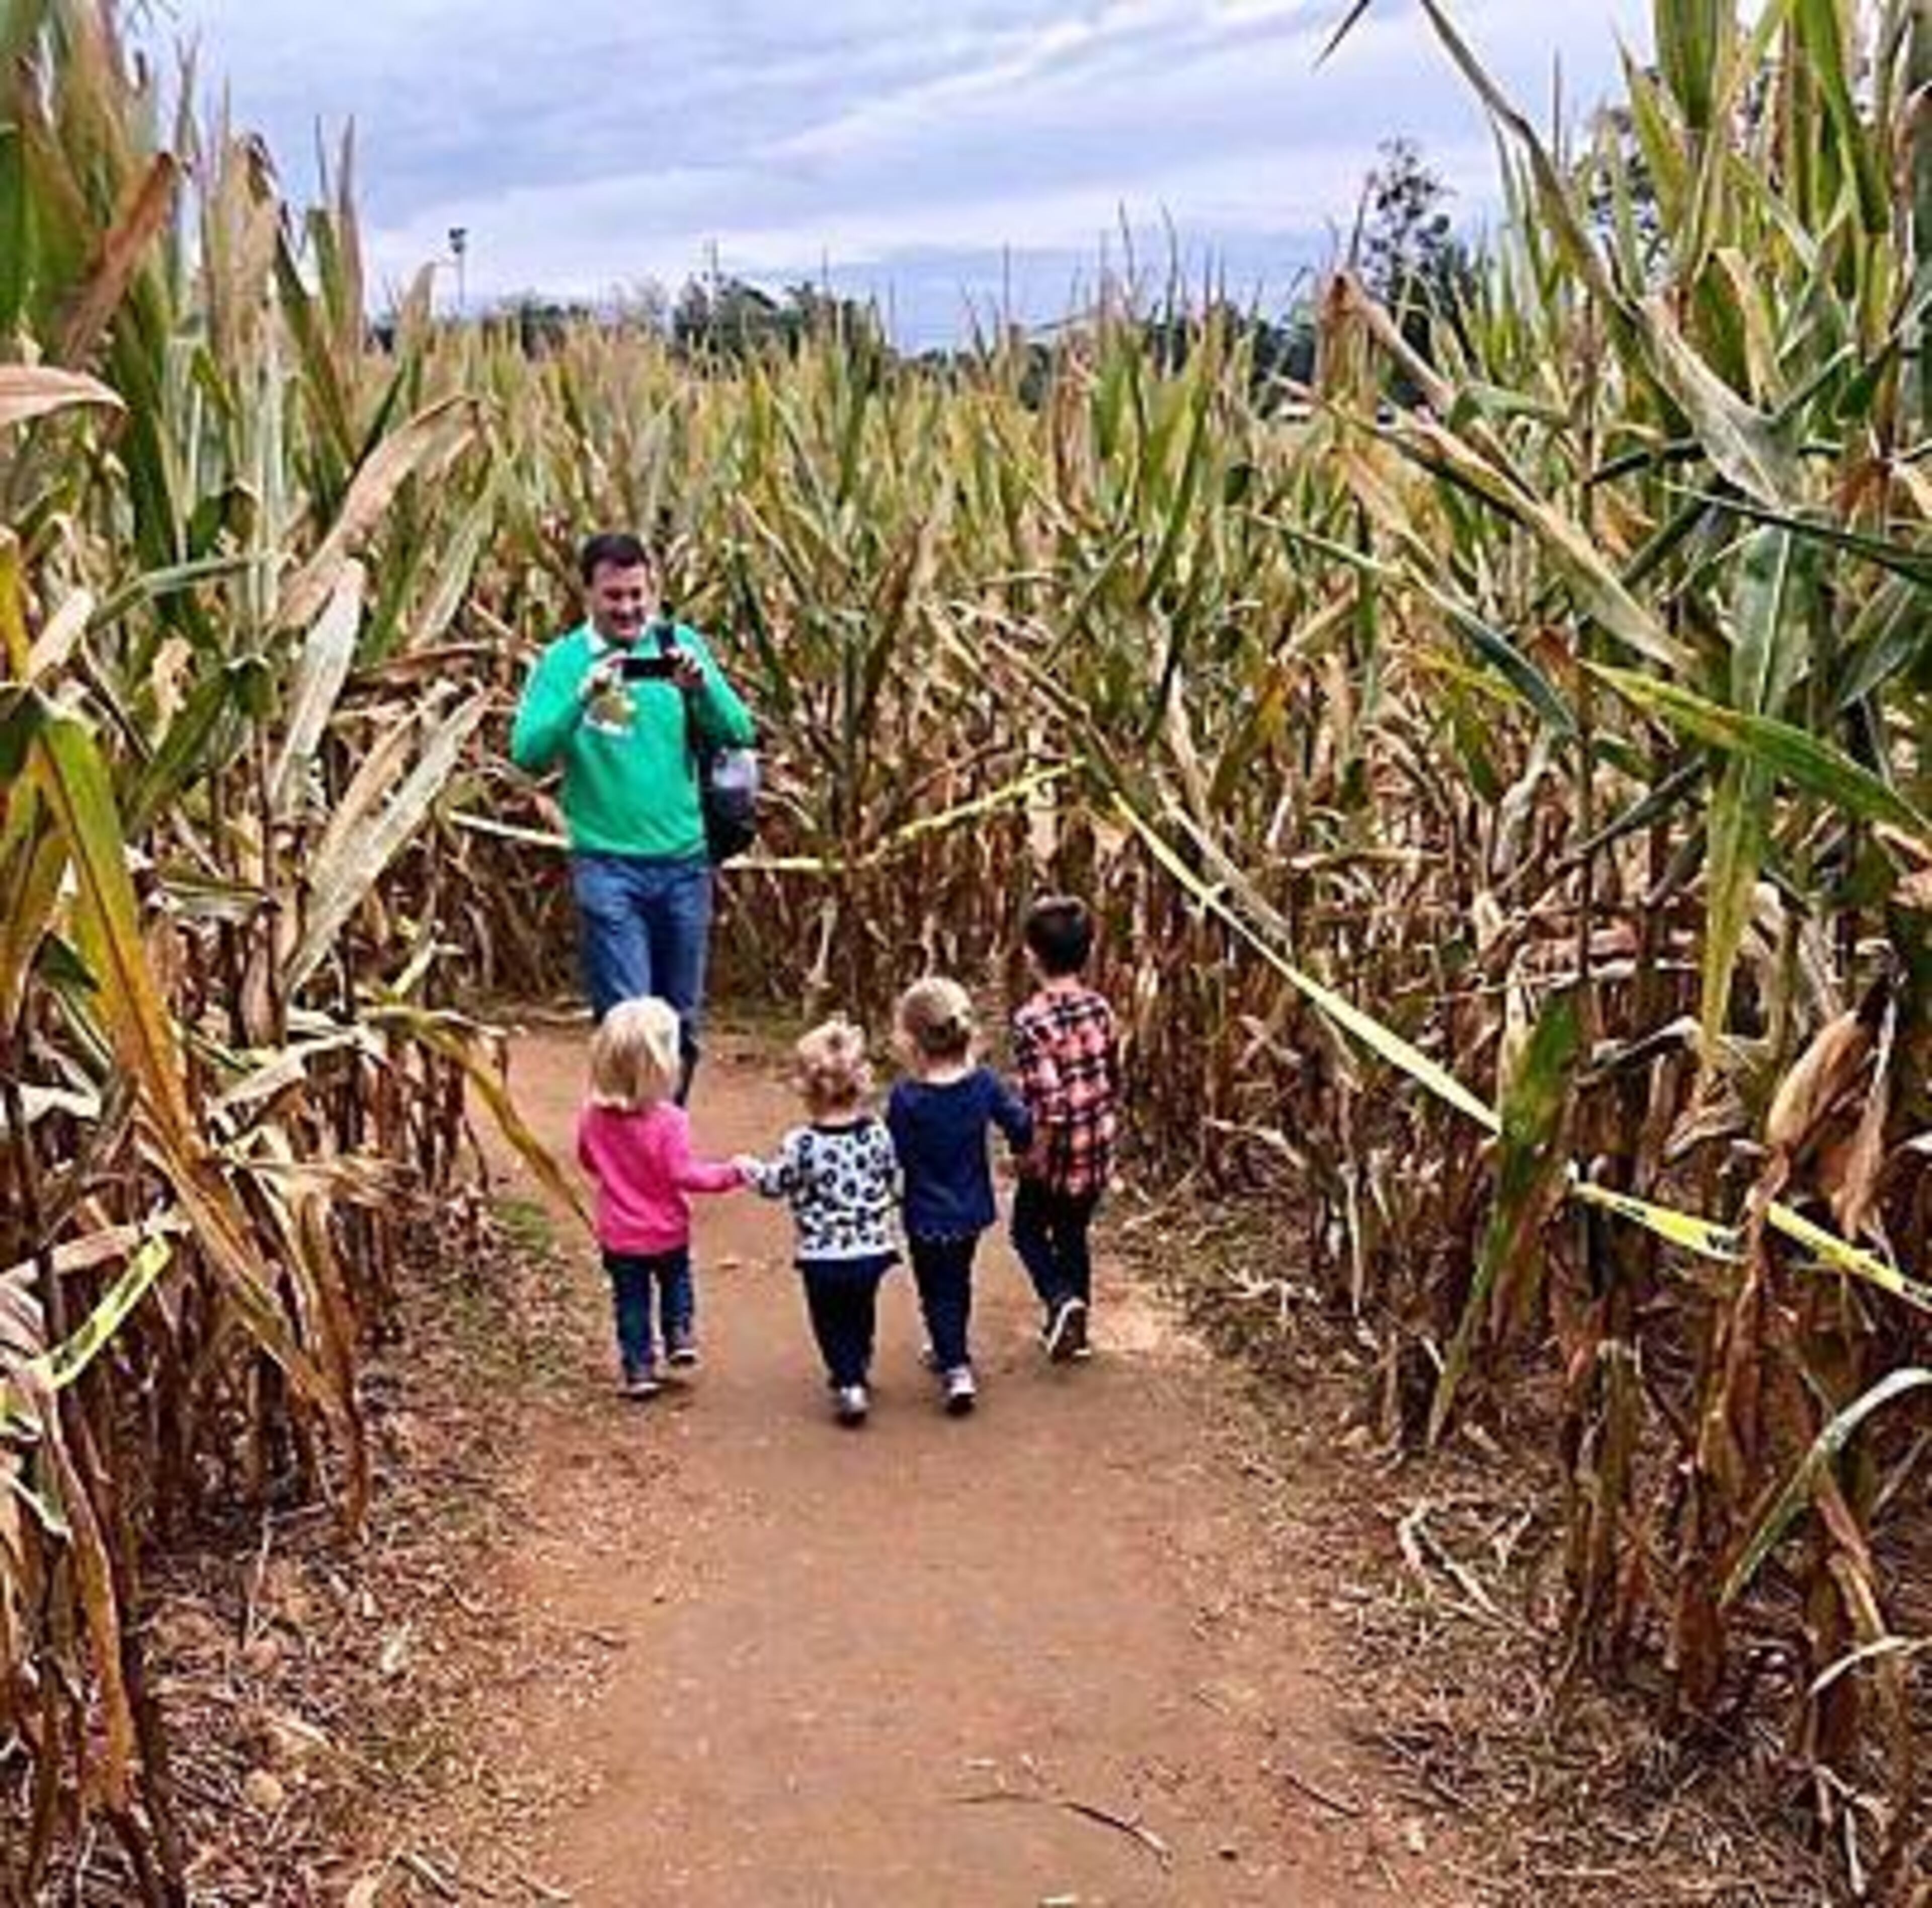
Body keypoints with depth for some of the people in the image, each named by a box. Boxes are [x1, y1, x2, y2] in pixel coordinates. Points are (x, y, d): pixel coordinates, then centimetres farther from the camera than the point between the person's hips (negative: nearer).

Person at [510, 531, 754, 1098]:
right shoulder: (564, 660, -1)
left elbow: (738, 734, -3)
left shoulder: (681, 645, 6)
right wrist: (583, 697, -27)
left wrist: (701, 686, -21)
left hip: (685, 861, 3)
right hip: (608, 866, -3)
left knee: (682, 1025, 13)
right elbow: (528, 753, -14)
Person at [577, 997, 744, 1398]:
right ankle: (680, 1336, 21)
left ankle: (639, 1369, 14)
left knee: (631, 1301, 13)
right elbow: (682, 1174, -23)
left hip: (619, 1235, 2)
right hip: (666, 1233, -2)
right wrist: (729, 1173, -13)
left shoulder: (594, 1116, -9)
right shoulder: (669, 1121, -25)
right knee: (677, 1281, 27)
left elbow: (588, 1160, 7)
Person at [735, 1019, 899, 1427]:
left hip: (822, 1257, -4)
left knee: (832, 1323, 11)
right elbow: (894, 1181, 5)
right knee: (861, 1315, 25)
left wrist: (749, 1167, 16)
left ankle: (849, 1384, 0)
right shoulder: (878, 1134, -9)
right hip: (872, 1250, 4)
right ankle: (857, 1370, 40)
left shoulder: (801, 1145, -18)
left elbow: (774, 1185, -3)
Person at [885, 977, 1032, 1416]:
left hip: (928, 1217, -4)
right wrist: (1021, 1149, 19)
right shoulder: (983, 1084, -11)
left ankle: (956, 1368, -2)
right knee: (958, 1284, 25)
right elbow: (1020, 1124, -2)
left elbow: (891, 1157, -16)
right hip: (972, 1210, 5)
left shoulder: (906, 1097, -22)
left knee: (939, 1294, 9)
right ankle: (952, 1348, 43)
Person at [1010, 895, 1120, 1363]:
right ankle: (1073, 1328, 33)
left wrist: (1032, 1157, -14)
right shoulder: (1100, 1010, -3)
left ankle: (1062, 1300, -2)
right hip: (1098, 1153, 5)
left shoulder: (1033, 1022, -23)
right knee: (1073, 1235, 22)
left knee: (1029, 1231, 18)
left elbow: (1049, 1104, -27)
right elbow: (1113, 1083, 7)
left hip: (1057, 1158, -5)